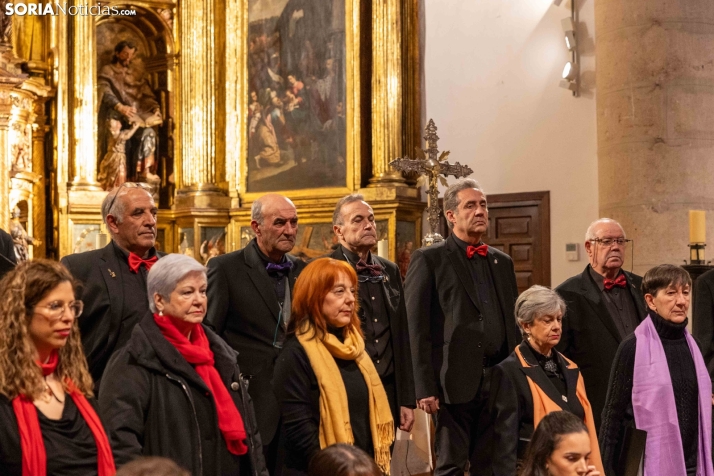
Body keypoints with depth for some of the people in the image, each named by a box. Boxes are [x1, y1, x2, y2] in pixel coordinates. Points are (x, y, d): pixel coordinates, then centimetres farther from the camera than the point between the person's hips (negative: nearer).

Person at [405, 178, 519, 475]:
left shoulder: (502, 261, 16)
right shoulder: (429, 259, -2)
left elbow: (513, 324, 17)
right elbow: (417, 330, -7)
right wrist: (424, 387, -13)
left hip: (499, 381, 5)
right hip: (456, 381, -5)